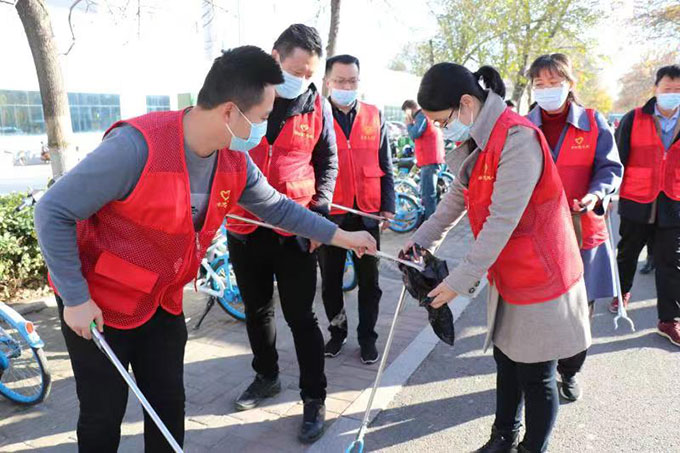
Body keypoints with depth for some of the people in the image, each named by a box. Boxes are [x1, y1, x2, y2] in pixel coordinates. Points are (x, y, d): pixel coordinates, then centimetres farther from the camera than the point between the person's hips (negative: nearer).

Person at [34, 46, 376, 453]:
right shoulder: (138, 145, -31)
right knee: (104, 415, 8)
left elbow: (277, 206, 7)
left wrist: (340, 236, 9)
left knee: (170, 406, 13)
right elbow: (53, 213, -23)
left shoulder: (235, 163, -9)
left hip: (163, 301, 6)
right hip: (94, 305, -5)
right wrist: (76, 299, -20)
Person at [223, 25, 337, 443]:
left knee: (301, 316, 2)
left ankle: (314, 399, 19)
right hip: (244, 228, 2)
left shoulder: (317, 106, -2)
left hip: (295, 231, -2)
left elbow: (328, 163, 6)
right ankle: (267, 376, 40)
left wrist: (320, 211, -7)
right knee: (257, 309, 18)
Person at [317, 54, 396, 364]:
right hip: (329, 214, -1)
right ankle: (337, 331, 34)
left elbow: (385, 166, 8)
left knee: (369, 281, 11)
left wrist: (388, 207, 2)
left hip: (367, 213, 2)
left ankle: (367, 336, 29)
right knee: (331, 280, 13)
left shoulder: (374, 116, 5)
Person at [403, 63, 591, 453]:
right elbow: (458, 195, 14)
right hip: (507, 276, 9)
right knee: (507, 362, 20)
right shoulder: (477, 140, 4)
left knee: (536, 377, 7)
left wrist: (460, 281, -23)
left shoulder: (517, 139, -25)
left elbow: (502, 221, -28)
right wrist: (424, 238, 7)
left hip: (541, 276, -8)